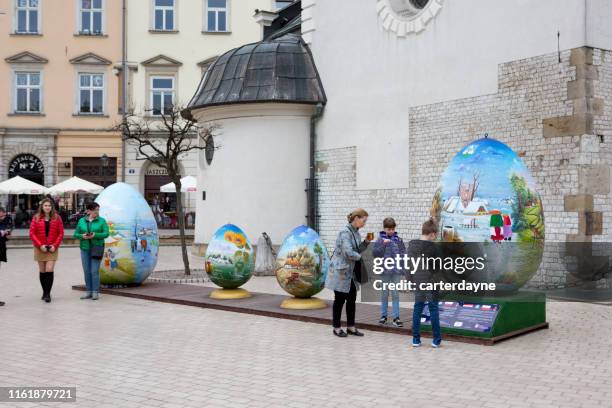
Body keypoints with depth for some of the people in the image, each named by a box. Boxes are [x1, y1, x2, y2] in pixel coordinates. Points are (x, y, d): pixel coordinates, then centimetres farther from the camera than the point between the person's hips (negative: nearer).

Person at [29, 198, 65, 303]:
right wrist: (40, 245, -10)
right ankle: (45, 292, 20)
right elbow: (32, 233, -1)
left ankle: (48, 294, -8)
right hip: (40, 248, 1)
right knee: (42, 271, 8)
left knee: (49, 270, -11)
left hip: (52, 248, -1)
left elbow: (61, 233, 3)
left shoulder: (57, 218, 4)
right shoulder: (36, 218, 3)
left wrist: (55, 245, -8)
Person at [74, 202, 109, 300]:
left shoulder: (102, 221, 2)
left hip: (96, 248, -3)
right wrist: (82, 236, -14)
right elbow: (76, 234, 7)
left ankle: (95, 292, -1)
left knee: (94, 271, -7)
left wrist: (95, 235, -20)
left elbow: (106, 233, -5)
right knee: (87, 271, 5)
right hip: (85, 248, 3)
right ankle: (88, 291, 13)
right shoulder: (81, 221, 8)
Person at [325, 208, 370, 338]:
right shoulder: (345, 232, -18)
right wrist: (362, 258, -14)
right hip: (340, 271, -8)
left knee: (352, 299, 9)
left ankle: (351, 327, 19)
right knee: (339, 300, 2)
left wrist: (366, 242, -1)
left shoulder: (356, 232, 10)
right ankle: (337, 328, 14)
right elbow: (348, 252, -26)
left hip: (351, 272, 8)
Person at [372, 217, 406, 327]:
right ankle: (383, 316, 20)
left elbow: (403, 252, 8)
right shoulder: (380, 239, -3)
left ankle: (396, 317, 5)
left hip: (396, 270, 1)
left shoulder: (398, 239, 2)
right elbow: (374, 253, -8)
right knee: (384, 293, 10)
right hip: (385, 270, -1)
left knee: (395, 294, 2)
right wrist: (383, 244, -19)